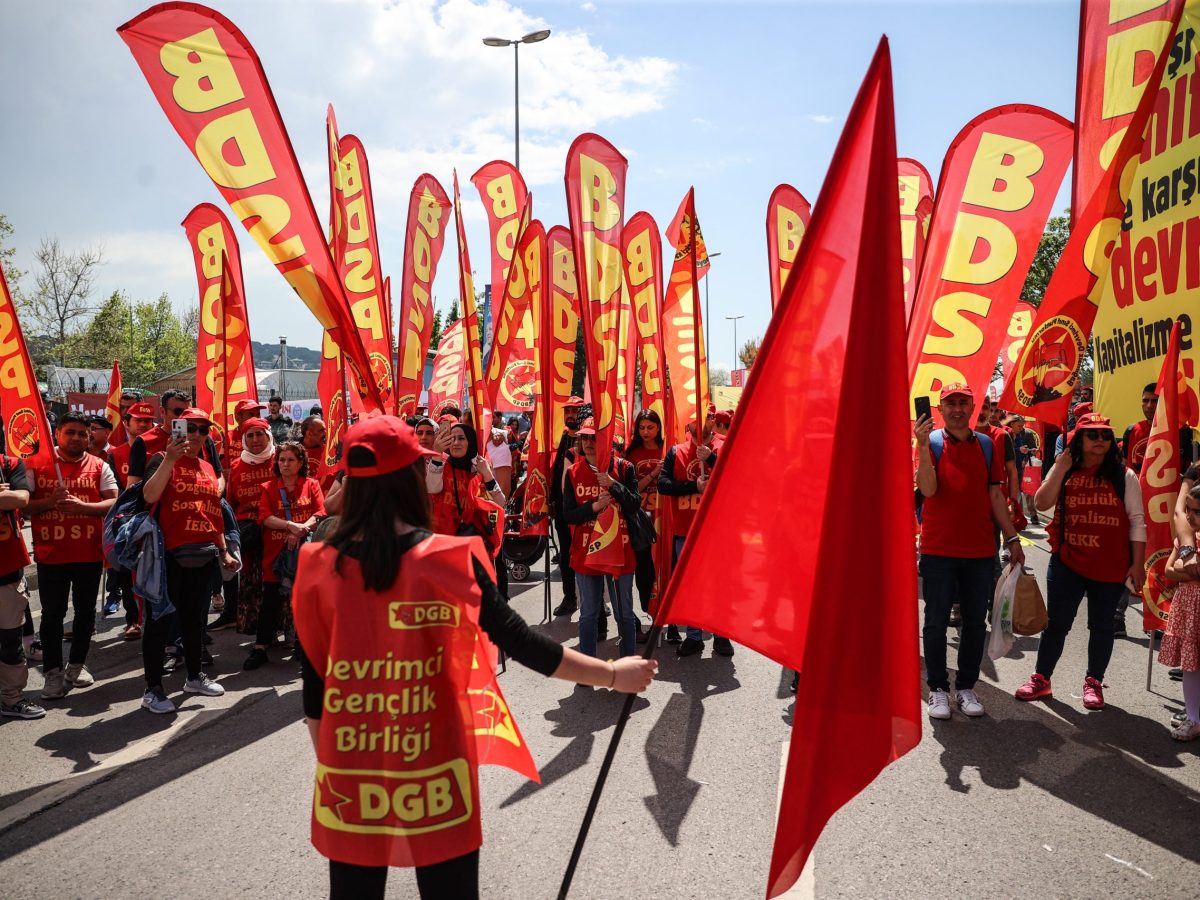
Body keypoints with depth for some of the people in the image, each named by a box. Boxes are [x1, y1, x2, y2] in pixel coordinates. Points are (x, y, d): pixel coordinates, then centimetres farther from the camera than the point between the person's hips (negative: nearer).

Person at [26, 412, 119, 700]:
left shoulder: (99, 467, 3)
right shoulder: (38, 465, 2)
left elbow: (115, 503, -5)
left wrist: (83, 506, -20)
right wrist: (50, 502, -20)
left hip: (90, 553, 1)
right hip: (50, 555, -1)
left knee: (85, 610, 11)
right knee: (52, 614, 1)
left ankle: (77, 665, 26)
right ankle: (53, 673, 9)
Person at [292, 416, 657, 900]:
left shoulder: (319, 567, -6)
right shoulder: (447, 559, -13)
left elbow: (313, 680, 1)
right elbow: (518, 640, -12)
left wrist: (327, 760, 16)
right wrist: (612, 673, -2)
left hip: (349, 772, 3)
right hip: (431, 771, -2)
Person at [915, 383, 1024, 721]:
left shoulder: (986, 445, 8)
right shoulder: (931, 441, -2)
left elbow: (995, 495, 11)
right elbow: (928, 489, -15)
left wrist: (1012, 538, 7)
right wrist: (923, 445, -24)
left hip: (979, 550, 3)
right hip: (938, 549, -3)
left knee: (975, 622, 9)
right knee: (936, 622, 4)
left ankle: (966, 687, 23)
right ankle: (938, 689, 16)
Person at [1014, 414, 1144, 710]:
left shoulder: (1124, 475, -1)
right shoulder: (1065, 471, 5)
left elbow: (1136, 521, -2)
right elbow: (1043, 503, -9)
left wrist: (1137, 563, -6)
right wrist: (1060, 468, -14)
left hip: (1110, 566, -1)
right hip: (1067, 563, 1)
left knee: (1101, 625, 11)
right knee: (1056, 622, 7)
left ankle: (1094, 683, 25)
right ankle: (1041, 678, 18)